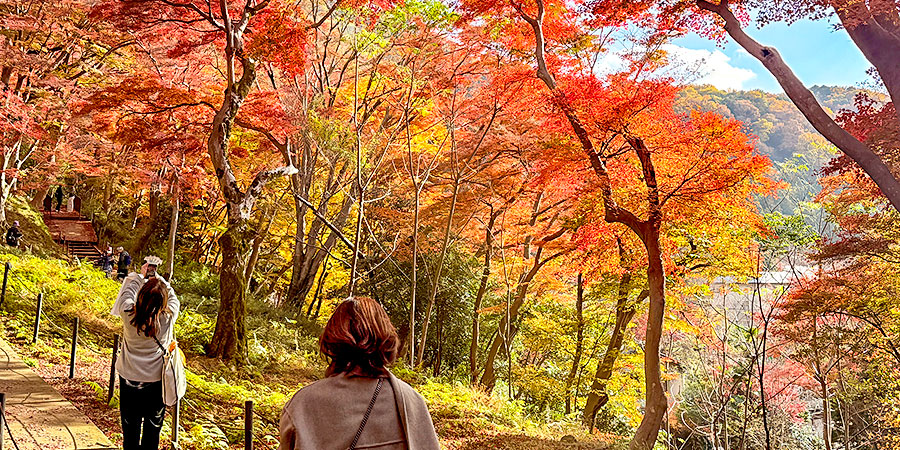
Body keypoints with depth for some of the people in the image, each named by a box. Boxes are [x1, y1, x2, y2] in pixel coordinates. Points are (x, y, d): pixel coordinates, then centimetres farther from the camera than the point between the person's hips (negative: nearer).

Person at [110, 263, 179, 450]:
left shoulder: (129, 314, -17)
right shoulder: (167, 318, -19)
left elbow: (127, 293, 4)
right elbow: (173, 299, 3)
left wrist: (140, 276, 16)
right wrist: (160, 279, 14)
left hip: (129, 380, 1)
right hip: (156, 381, -1)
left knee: (130, 427, 15)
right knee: (152, 428, 13)